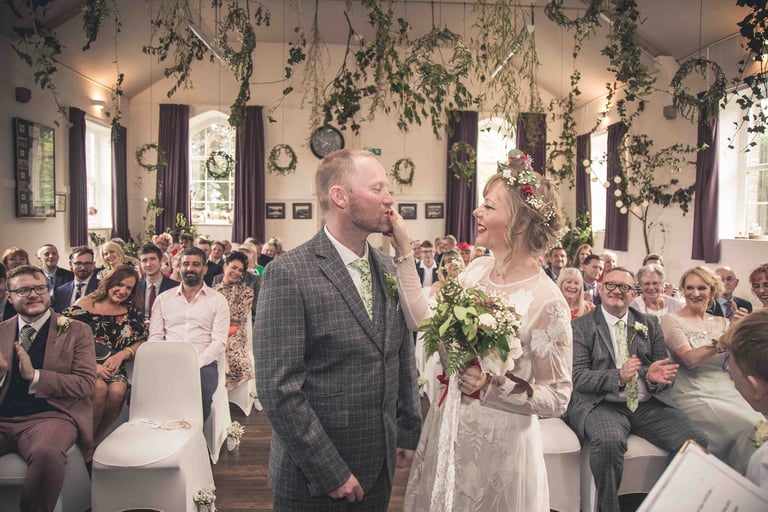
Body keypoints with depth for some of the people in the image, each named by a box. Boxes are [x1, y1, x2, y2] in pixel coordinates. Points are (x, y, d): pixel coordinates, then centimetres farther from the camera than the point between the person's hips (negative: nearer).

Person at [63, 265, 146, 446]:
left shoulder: (132, 312, 11)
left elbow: (141, 342, 9)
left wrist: (121, 355, -11)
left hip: (112, 367, 3)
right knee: (99, 387, -32)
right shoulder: (85, 304, 1)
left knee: (118, 389, -29)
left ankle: (97, 440, -5)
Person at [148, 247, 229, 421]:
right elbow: (155, 336, 10)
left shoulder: (218, 300, 9)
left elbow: (219, 341, 0)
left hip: (203, 365, -2)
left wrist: (195, 363, -15)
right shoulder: (163, 299, 17)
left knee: (200, 393, -34)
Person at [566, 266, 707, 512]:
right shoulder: (581, 326, 3)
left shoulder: (650, 323, 16)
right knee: (608, 442, -34)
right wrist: (618, 376, -21)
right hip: (603, 405, -4)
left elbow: (664, 370, 14)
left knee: (697, 442, -19)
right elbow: (578, 377, -5)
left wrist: (653, 375, -11)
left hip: (650, 405, 4)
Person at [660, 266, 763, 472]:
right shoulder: (672, 320, 0)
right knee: (750, 429, -24)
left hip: (728, 392, 5)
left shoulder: (722, 323, 16)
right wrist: (719, 344, -29)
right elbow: (688, 359, -14)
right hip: (695, 396, -5)